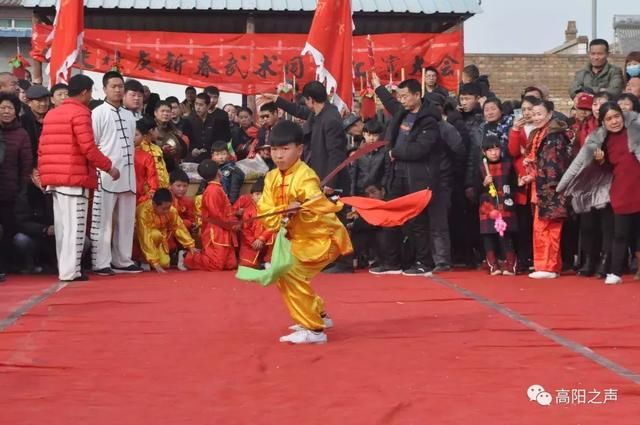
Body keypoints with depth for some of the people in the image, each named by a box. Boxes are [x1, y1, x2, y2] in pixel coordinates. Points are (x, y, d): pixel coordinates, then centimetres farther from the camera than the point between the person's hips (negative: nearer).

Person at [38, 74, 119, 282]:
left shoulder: (51, 114, 18)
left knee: (61, 225, 11)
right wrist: (109, 167, -5)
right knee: (74, 225, -6)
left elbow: (42, 148, 16)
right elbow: (88, 147, -15)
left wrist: (44, 174, 19)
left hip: (54, 177, 8)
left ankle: (64, 268, 13)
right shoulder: (80, 113, -8)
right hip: (74, 177, -8)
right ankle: (70, 271, -7)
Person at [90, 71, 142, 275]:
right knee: (102, 220, -4)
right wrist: (97, 171, -12)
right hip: (105, 175, -6)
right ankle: (101, 263, -2)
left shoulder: (129, 116, 17)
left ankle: (123, 261, 18)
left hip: (127, 175, 6)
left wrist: (131, 171, 16)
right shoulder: (98, 113, -3)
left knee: (126, 220, 9)